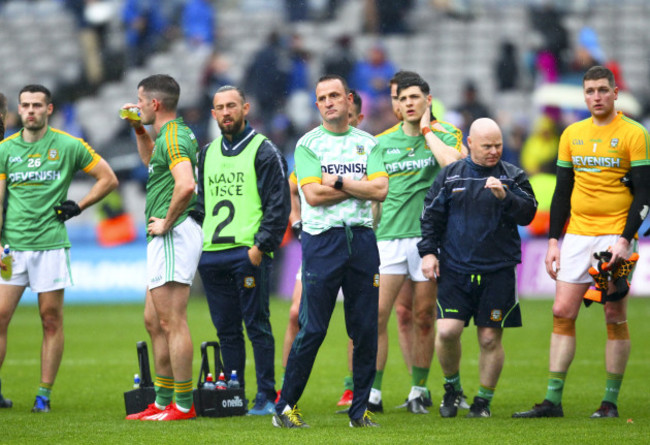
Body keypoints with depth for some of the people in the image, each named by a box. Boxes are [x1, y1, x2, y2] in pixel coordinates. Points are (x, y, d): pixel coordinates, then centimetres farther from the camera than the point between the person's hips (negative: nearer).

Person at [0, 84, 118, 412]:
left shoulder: (68, 146, 2)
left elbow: (108, 179, 10)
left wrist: (78, 207, 1)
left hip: (51, 245, -1)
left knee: (51, 320, 0)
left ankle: (44, 394, 5)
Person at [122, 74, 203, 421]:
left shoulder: (173, 138, -16)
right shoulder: (172, 135, 17)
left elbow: (185, 185, -32)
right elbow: (151, 161, 41)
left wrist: (167, 222, -21)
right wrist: (139, 131, 27)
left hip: (174, 237, -11)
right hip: (163, 240, 11)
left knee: (172, 323, -9)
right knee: (154, 321, 15)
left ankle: (183, 405, -8)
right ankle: (163, 401, 20)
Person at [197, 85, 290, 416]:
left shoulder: (263, 151, -1)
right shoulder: (207, 153, 18)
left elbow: (279, 205, -6)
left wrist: (261, 245, -14)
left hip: (249, 254, -6)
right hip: (211, 255, 6)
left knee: (257, 326, -5)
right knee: (226, 330, 8)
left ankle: (266, 397, -2)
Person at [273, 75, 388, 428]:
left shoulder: (367, 143, 12)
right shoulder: (308, 144, 1)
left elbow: (381, 189, -1)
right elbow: (313, 194, -11)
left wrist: (338, 181, -7)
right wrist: (358, 187, -3)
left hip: (362, 237, 4)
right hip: (322, 240, -4)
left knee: (366, 329, 3)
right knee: (312, 329, -6)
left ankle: (359, 410, 11)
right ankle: (285, 407, 2)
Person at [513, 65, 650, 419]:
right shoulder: (572, 134, 11)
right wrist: (553, 240, 8)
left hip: (614, 235, -5)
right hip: (576, 235, 5)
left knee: (615, 316, -1)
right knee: (562, 312, -1)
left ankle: (611, 400, 4)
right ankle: (553, 400, 0)